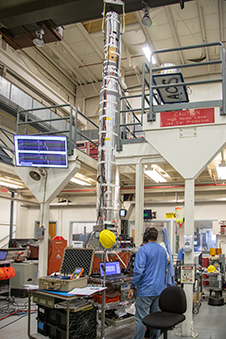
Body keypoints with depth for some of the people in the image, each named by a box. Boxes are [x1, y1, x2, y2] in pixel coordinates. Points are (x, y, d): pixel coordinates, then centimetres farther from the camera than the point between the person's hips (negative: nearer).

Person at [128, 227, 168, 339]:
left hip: (146, 290, -7)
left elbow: (139, 270, -20)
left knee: (141, 318, -1)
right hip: (159, 289, 7)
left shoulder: (143, 249, -14)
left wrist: (132, 287, -12)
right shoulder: (162, 250, 8)